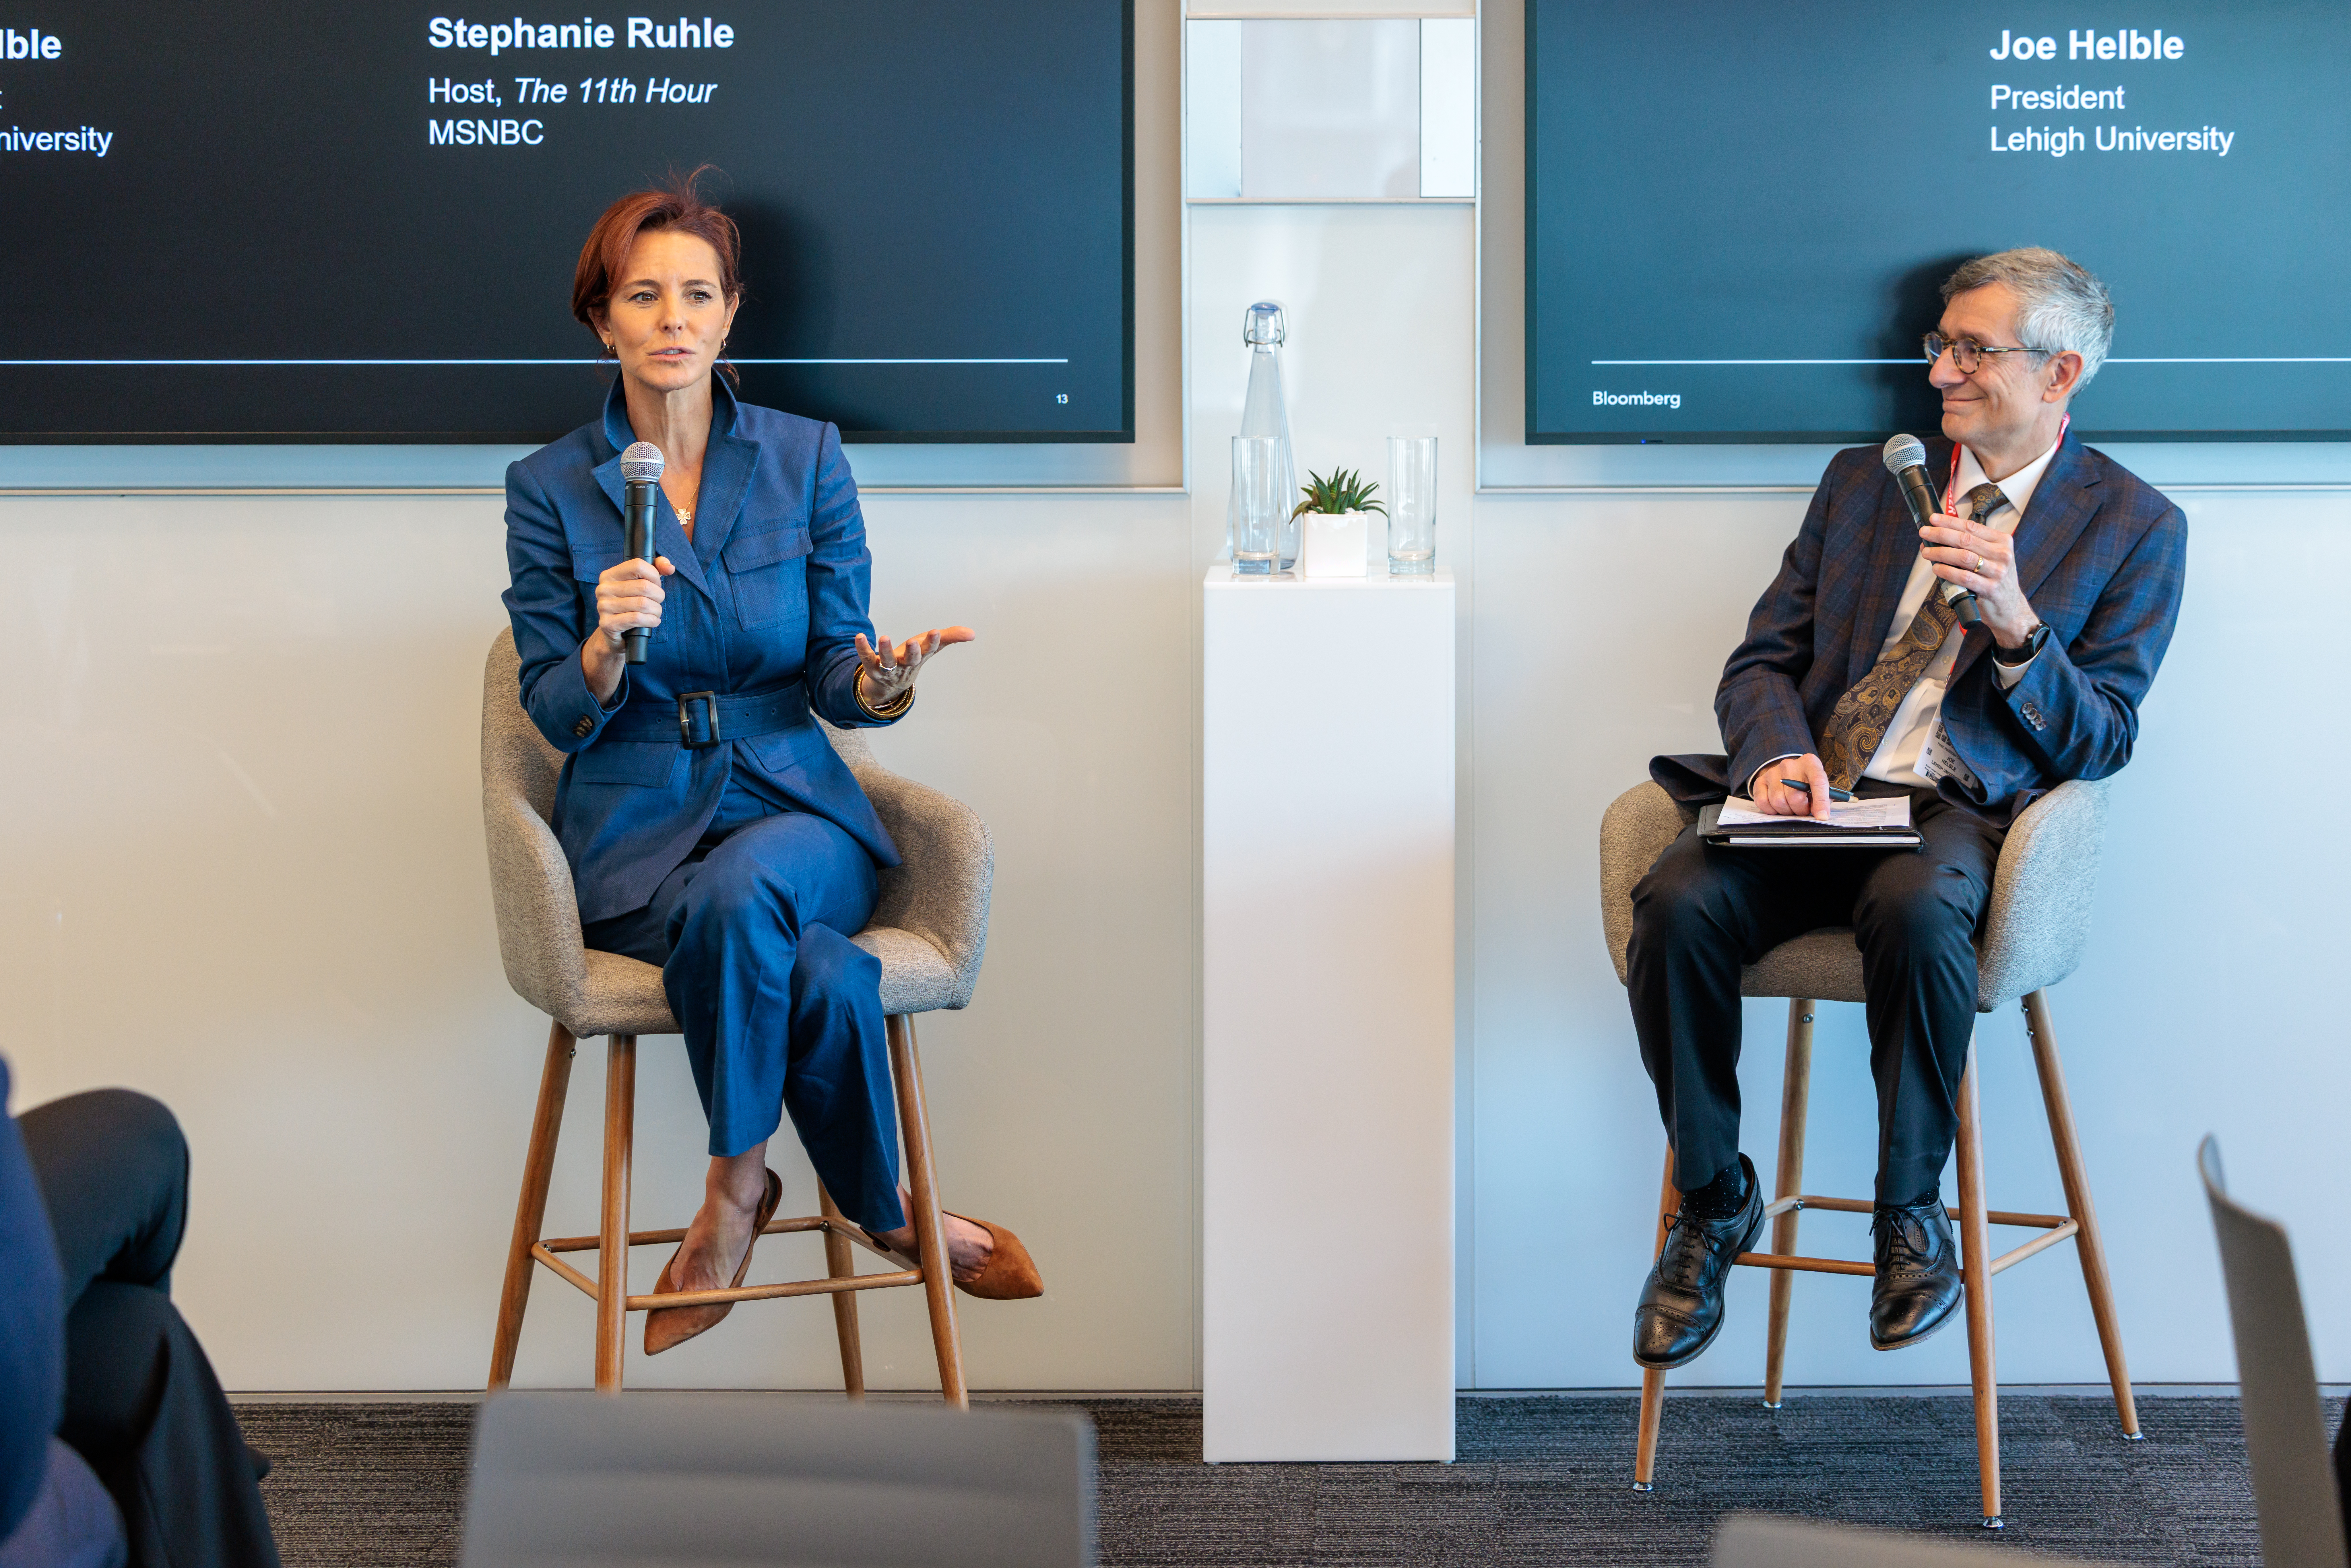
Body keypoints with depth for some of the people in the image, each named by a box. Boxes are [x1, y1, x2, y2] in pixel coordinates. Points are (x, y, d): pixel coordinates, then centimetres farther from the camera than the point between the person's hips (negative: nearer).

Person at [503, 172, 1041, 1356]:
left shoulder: (805, 458, 5)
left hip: (790, 810, 1)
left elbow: (833, 677, 3)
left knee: (739, 891, -37)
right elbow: (559, 717, 0)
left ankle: (737, 1190, -14)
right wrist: (607, 647, -22)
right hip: (635, 827, -1)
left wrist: (880, 681, -22)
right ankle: (889, 1216, -7)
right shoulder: (550, 488, 2)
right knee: (823, 974, -33)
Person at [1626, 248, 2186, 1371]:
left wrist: (2015, 621, -15)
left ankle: (1912, 1213, -17)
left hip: (1963, 812, -3)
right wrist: (1778, 753, -8)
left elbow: (2100, 743, 2)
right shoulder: (1864, 481, 19)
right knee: (1677, 903, -28)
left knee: (1914, 908, -39)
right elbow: (1762, 660, 16)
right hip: (1816, 796, 3)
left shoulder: (2133, 526, 8)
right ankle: (1713, 1204, -8)